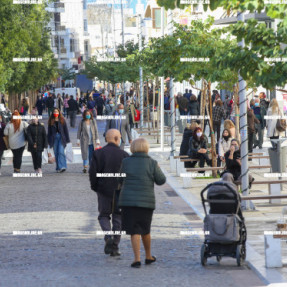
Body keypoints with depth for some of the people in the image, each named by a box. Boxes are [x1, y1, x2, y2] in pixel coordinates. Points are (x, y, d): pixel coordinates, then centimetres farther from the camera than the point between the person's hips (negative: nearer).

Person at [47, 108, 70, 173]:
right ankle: (58, 168, 8)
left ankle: (62, 166, -20)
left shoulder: (62, 120, 4)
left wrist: (67, 139, 2)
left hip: (61, 138, -2)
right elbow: (49, 131, 10)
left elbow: (66, 130, 5)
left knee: (61, 152, -15)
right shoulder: (51, 121, 8)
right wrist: (49, 141, 6)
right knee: (56, 153, 3)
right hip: (54, 138, 2)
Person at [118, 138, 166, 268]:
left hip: (128, 200, -1)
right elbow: (161, 180, 0)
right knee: (145, 230, 17)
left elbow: (120, 180, 8)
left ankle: (137, 258, -9)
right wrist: (157, 169, 17)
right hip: (146, 201, 1)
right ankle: (148, 256, 30)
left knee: (134, 231, 1)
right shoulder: (152, 163, -5)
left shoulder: (126, 162, -2)